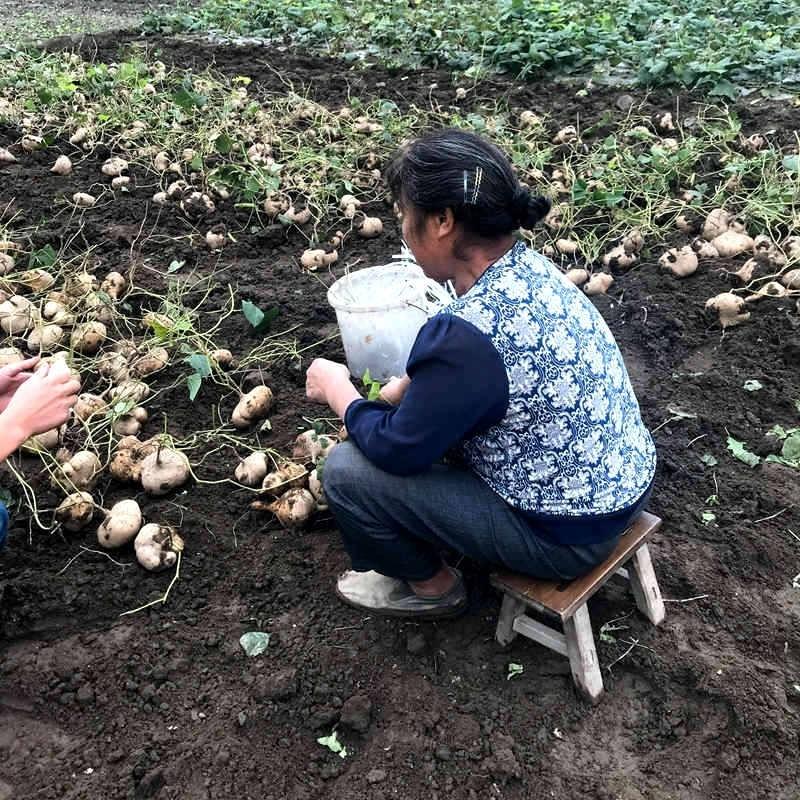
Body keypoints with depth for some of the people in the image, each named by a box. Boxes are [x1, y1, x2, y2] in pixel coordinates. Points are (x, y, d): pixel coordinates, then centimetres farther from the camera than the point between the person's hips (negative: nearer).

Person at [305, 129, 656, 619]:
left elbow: (397, 450, -17)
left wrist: (338, 390, -1)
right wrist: (398, 391, 7)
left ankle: (432, 587, 18)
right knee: (429, 406, 19)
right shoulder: (530, 267, -4)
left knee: (347, 470, -6)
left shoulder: (468, 335, -32)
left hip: (566, 533, -8)